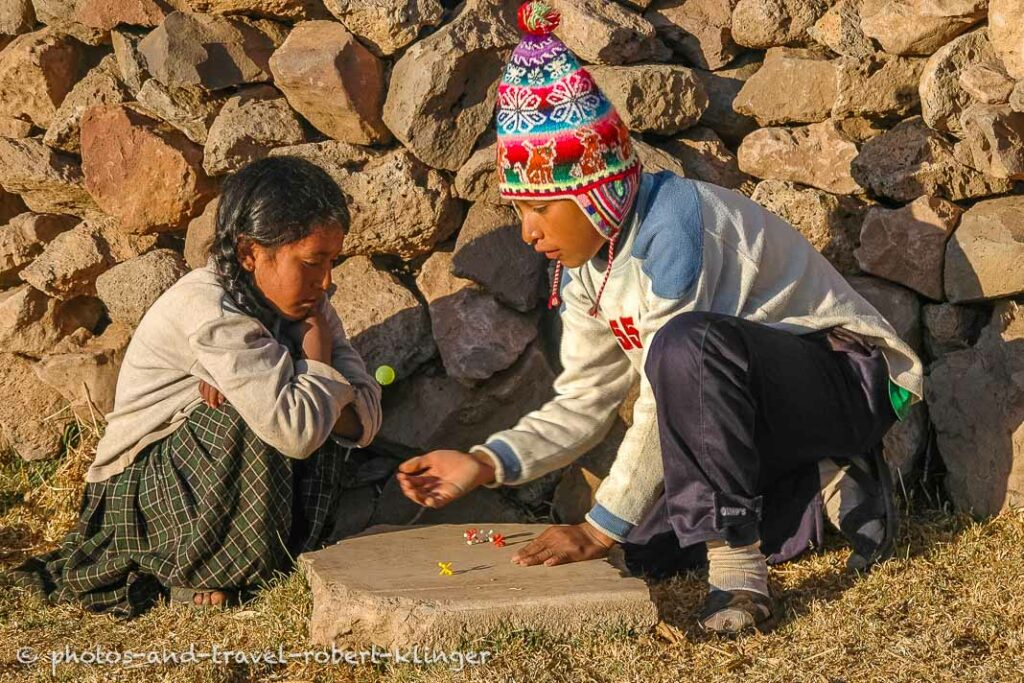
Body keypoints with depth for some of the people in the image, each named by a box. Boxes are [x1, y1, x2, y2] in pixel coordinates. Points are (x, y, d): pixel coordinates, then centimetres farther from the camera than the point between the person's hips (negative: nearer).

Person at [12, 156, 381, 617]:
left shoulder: (301, 300, -3)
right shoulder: (211, 312, -28)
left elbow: (366, 414, -9)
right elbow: (295, 430, -36)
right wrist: (318, 363, -18)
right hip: (142, 489, -6)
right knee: (246, 416, -32)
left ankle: (292, 543, -2)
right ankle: (198, 575, -15)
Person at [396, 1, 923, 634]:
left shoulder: (672, 225, -27)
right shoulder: (583, 263, 1)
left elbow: (666, 403, -26)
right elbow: (584, 402, 5)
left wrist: (601, 528, -21)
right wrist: (483, 464, -10)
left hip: (847, 381, -10)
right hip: (746, 407, 10)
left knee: (685, 345, -37)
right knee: (651, 550, -3)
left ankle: (737, 562, -27)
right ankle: (827, 487, 9)